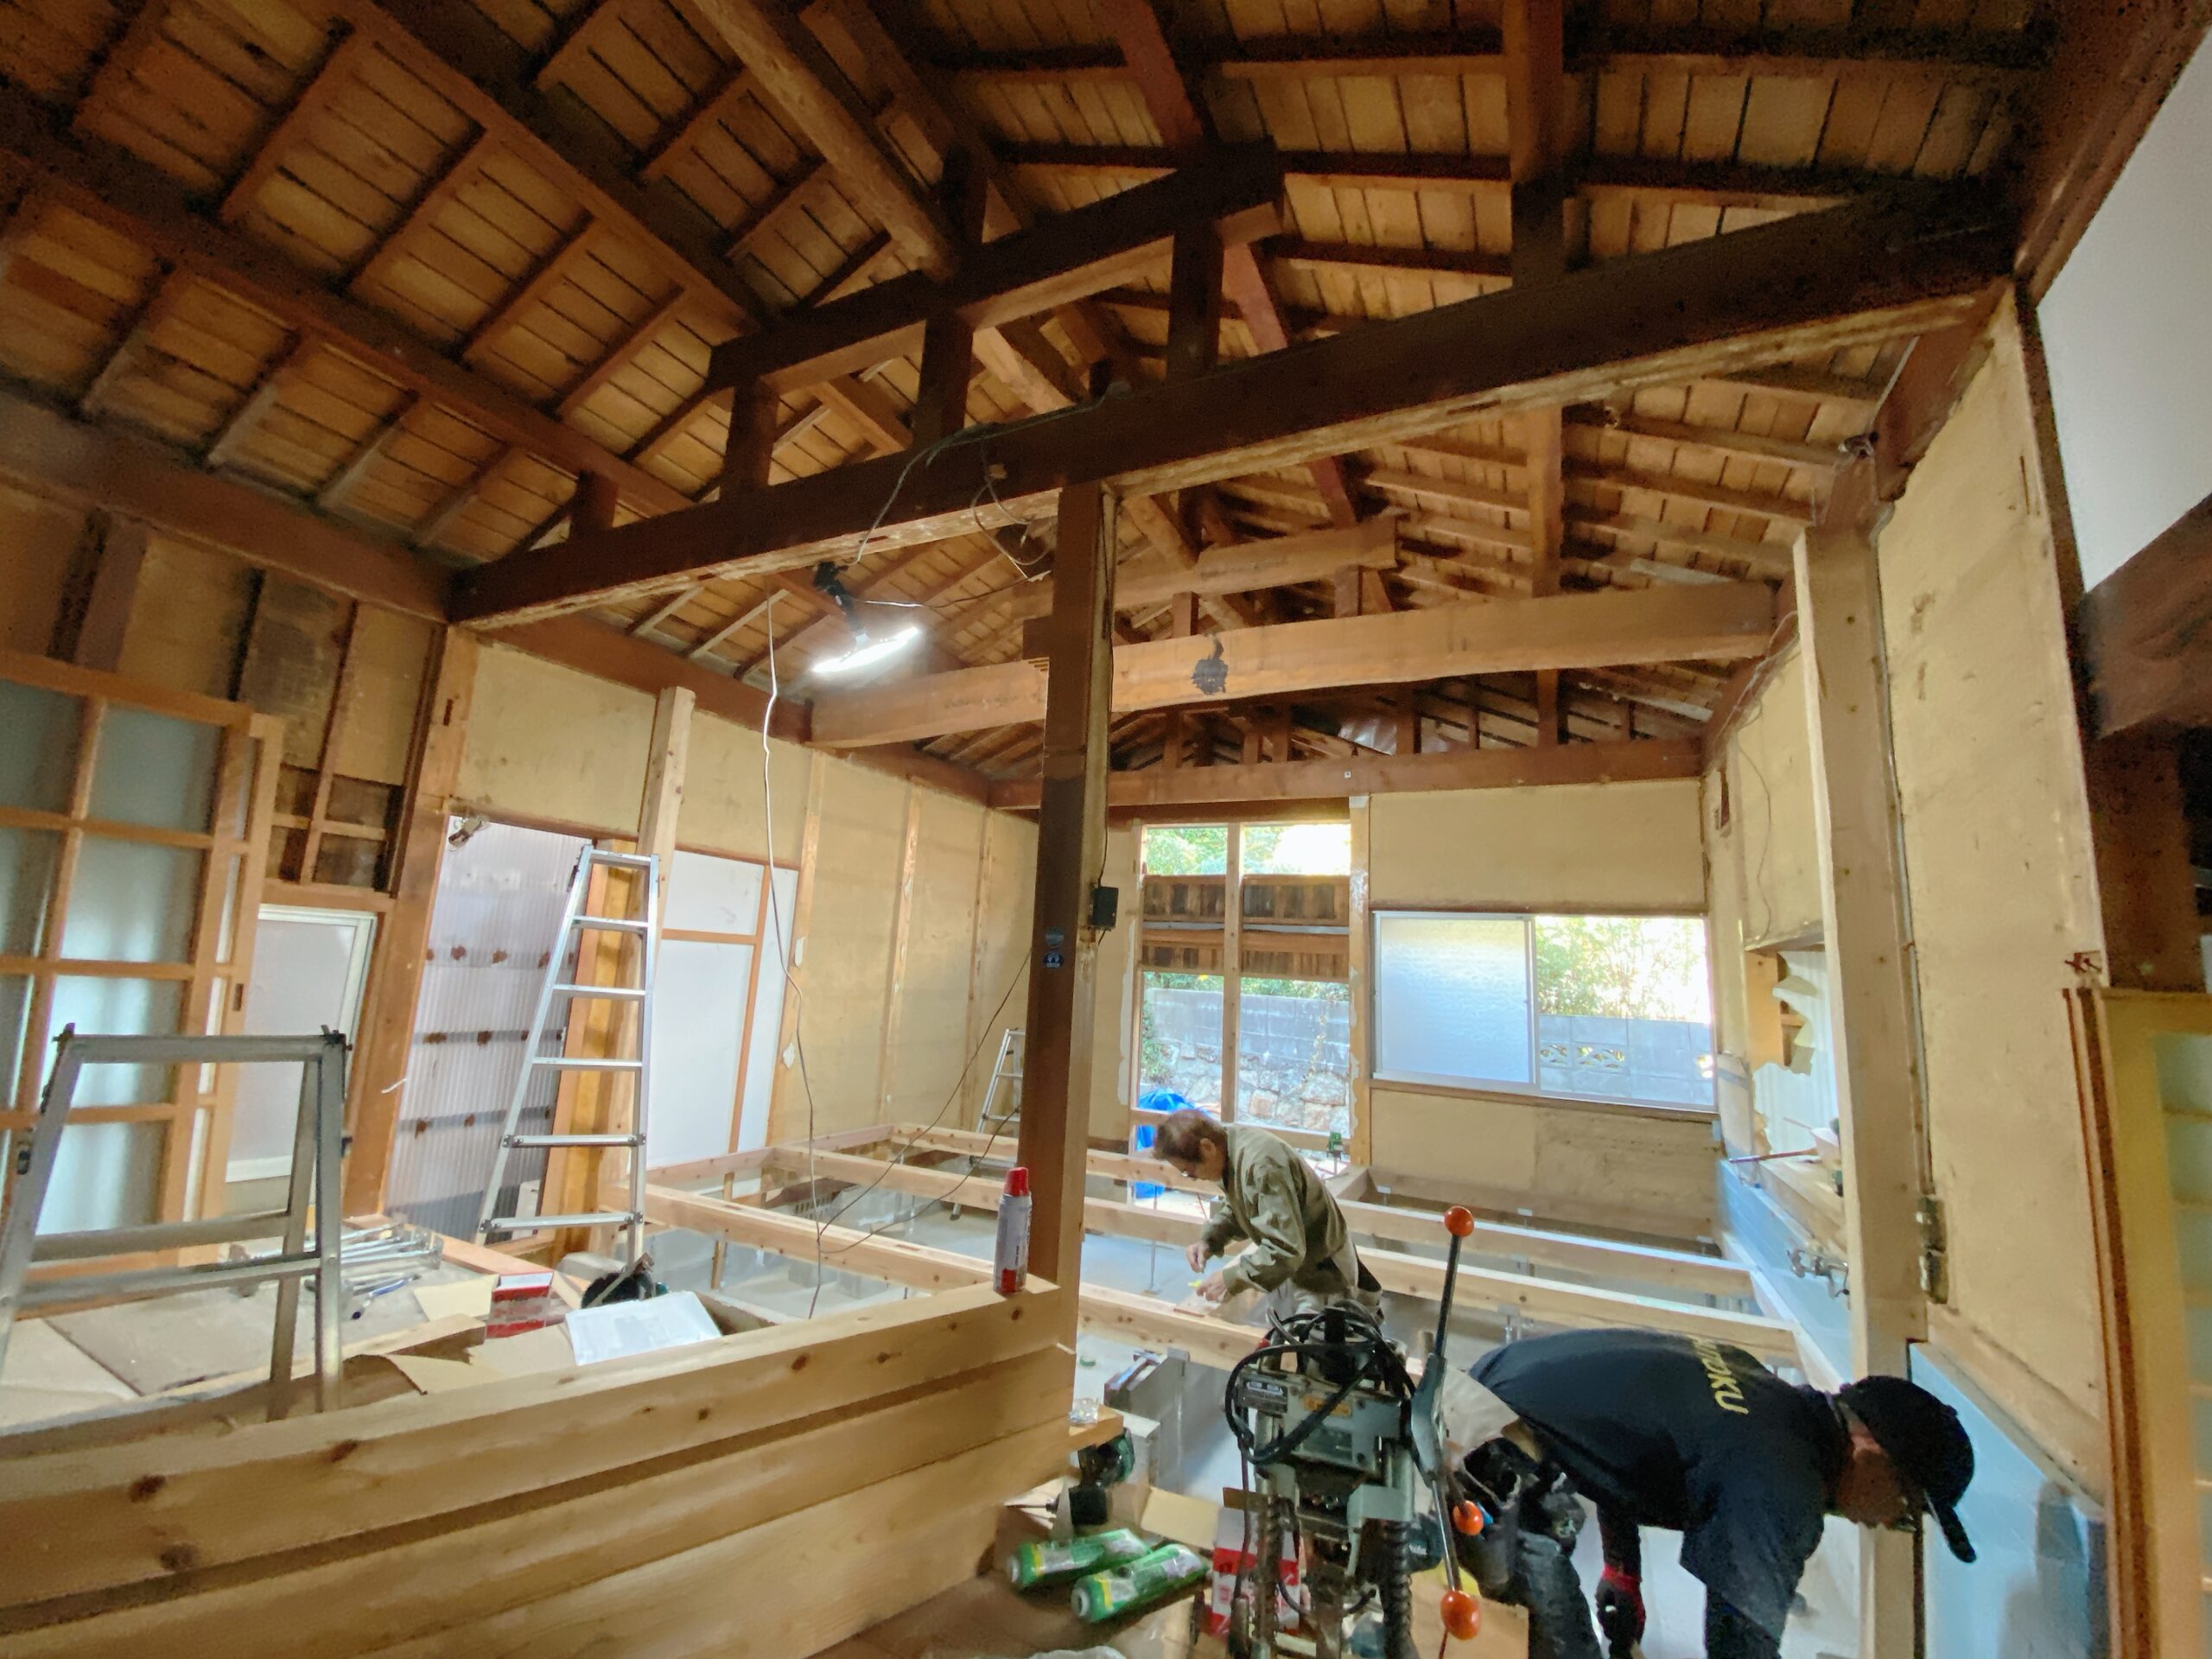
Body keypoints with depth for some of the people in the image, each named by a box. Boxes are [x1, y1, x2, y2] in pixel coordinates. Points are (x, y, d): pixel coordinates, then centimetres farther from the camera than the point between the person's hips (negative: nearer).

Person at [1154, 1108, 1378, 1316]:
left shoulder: (1260, 1166, -34)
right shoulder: (1232, 1140, -9)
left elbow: (1286, 1250, -32)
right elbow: (1235, 1208, 9)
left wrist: (1232, 1278, -25)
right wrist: (1209, 1240, -6)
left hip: (1319, 1270, -8)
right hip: (1293, 1253, 8)